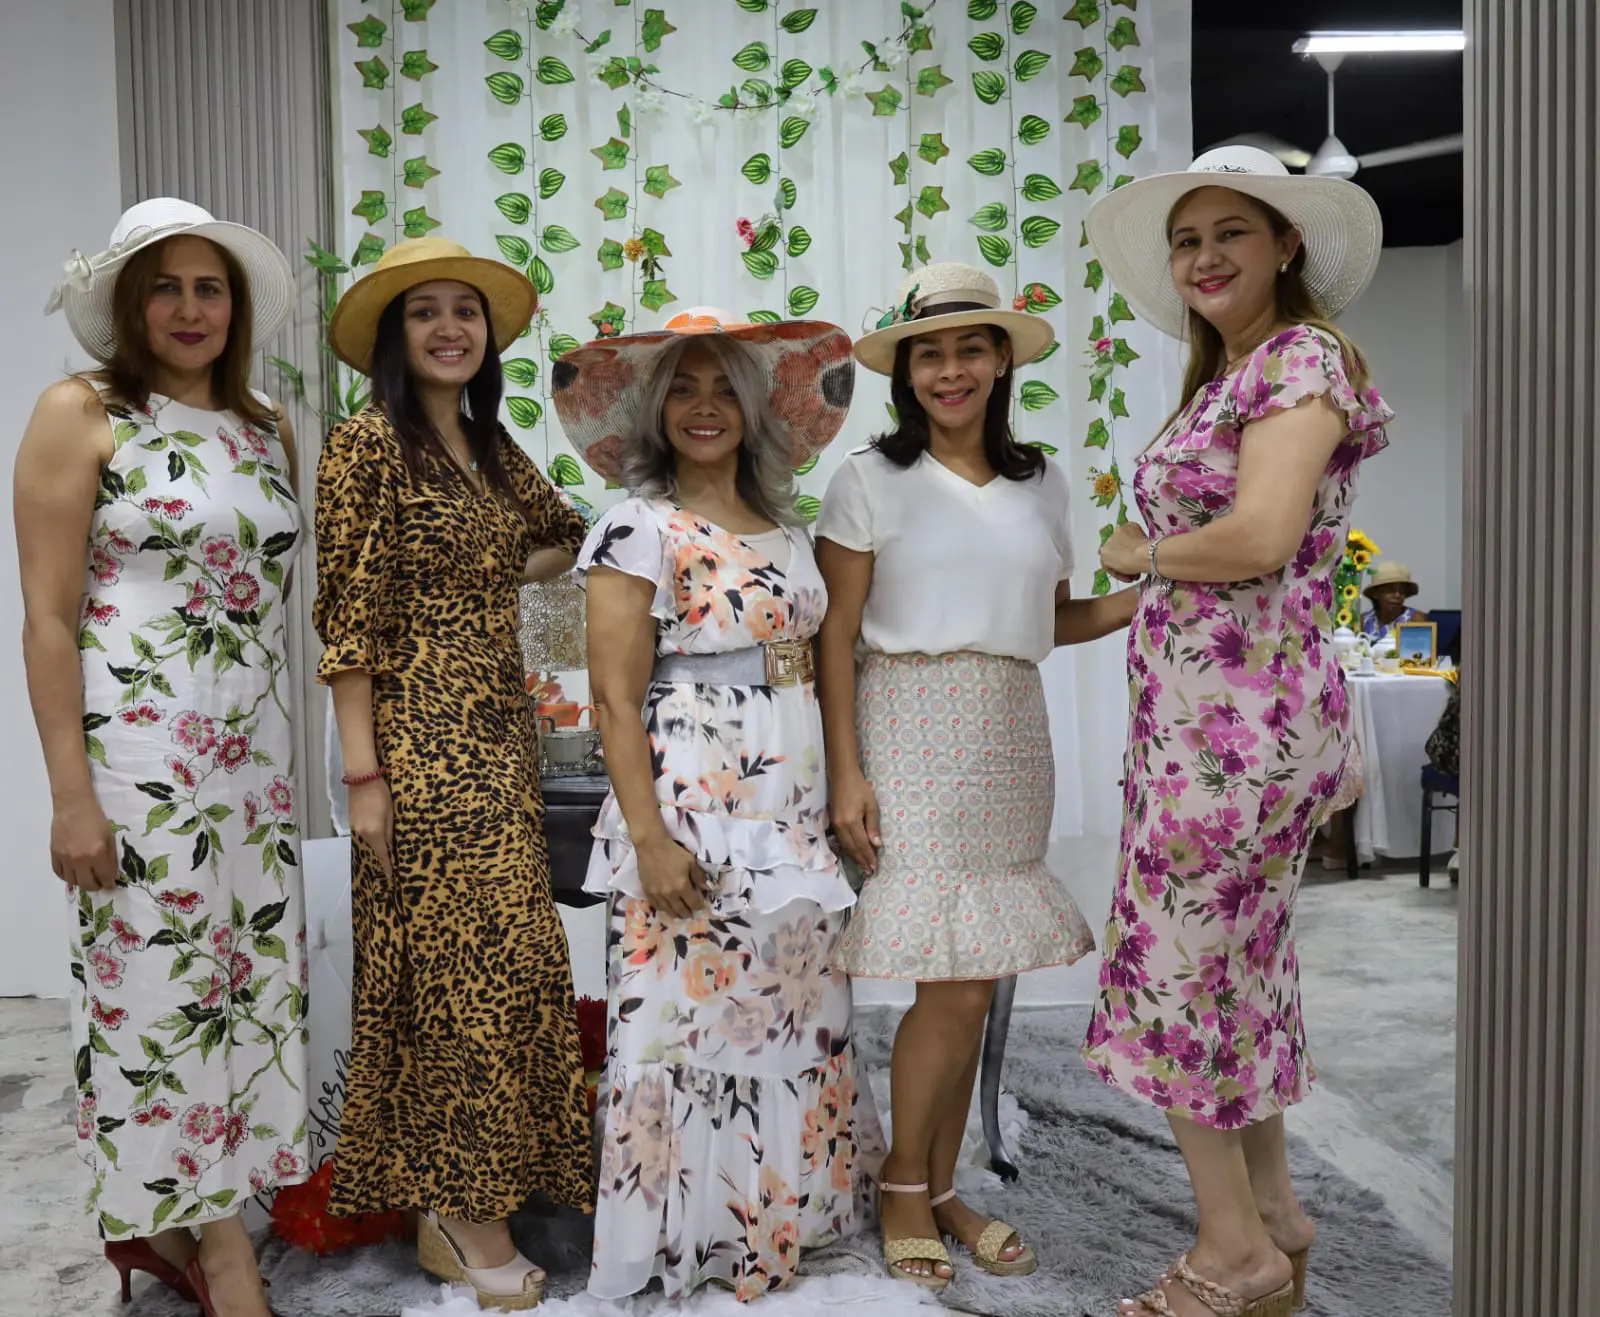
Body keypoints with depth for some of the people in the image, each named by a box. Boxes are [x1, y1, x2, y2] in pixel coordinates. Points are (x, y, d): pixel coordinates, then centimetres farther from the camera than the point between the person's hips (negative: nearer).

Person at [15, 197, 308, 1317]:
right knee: (163, 983, 1)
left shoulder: (270, 428, 13)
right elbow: (47, 615, -7)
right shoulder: (81, 413, -3)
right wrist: (72, 796, -12)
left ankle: (173, 1218, 27)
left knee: (250, 978, 8)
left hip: (254, 753, 6)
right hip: (137, 751, -5)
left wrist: (302, 752, 12)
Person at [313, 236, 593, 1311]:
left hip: (500, 730, 8)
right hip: (422, 735, -7)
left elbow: (570, 536, 31)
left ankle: (462, 1198, 26)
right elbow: (350, 620, -12)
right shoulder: (368, 445, -8)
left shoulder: (493, 449, 14)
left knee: (505, 959, 11)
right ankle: (461, 1214, 13)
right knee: (464, 961, -3)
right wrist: (364, 774, -16)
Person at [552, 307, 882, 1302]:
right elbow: (616, 697, -11)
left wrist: (837, 796, 10)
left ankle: (785, 1213, 30)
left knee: (797, 1012, 12)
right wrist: (649, 839, -17)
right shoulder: (640, 528, -6)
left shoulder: (787, 528, 12)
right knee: (694, 1009, 1)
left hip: (795, 808, 6)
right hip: (693, 806, -6)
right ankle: (693, 1233, 19)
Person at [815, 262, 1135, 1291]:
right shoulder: (872, 480, -1)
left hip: (1012, 737, 5)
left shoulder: (1042, 483, 13)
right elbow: (837, 637, -4)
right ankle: (903, 1190, 15)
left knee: (975, 982, 8)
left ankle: (942, 1190, 25)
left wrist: (1144, 600, 1)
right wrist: (846, 773, -10)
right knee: (954, 983, -7)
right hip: (913, 733, -4)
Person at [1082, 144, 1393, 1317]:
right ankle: (1272, 1219, 30)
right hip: (1196, 706, 10)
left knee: (1176, 964, -1)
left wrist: (1140, 553, -9)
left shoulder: (1304, 358, -10)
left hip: (1242, 713, -9)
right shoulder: (1225, 375, 17)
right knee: (1240, 963, 16)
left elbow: (1262, 537, -24)